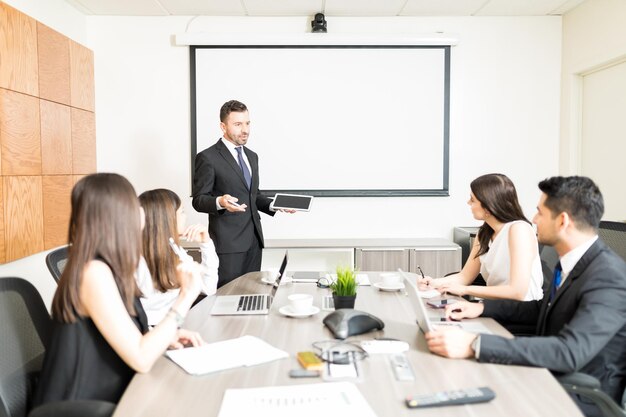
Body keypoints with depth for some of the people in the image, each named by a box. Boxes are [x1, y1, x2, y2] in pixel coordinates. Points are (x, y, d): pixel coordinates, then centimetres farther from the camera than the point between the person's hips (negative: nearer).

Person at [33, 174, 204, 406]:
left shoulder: (108, 267, 3)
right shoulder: (95, 271, -23)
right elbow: (141, 359, -25)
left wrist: (166, 337, -3)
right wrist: (186, 296, -19)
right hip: (84, 407, -7)